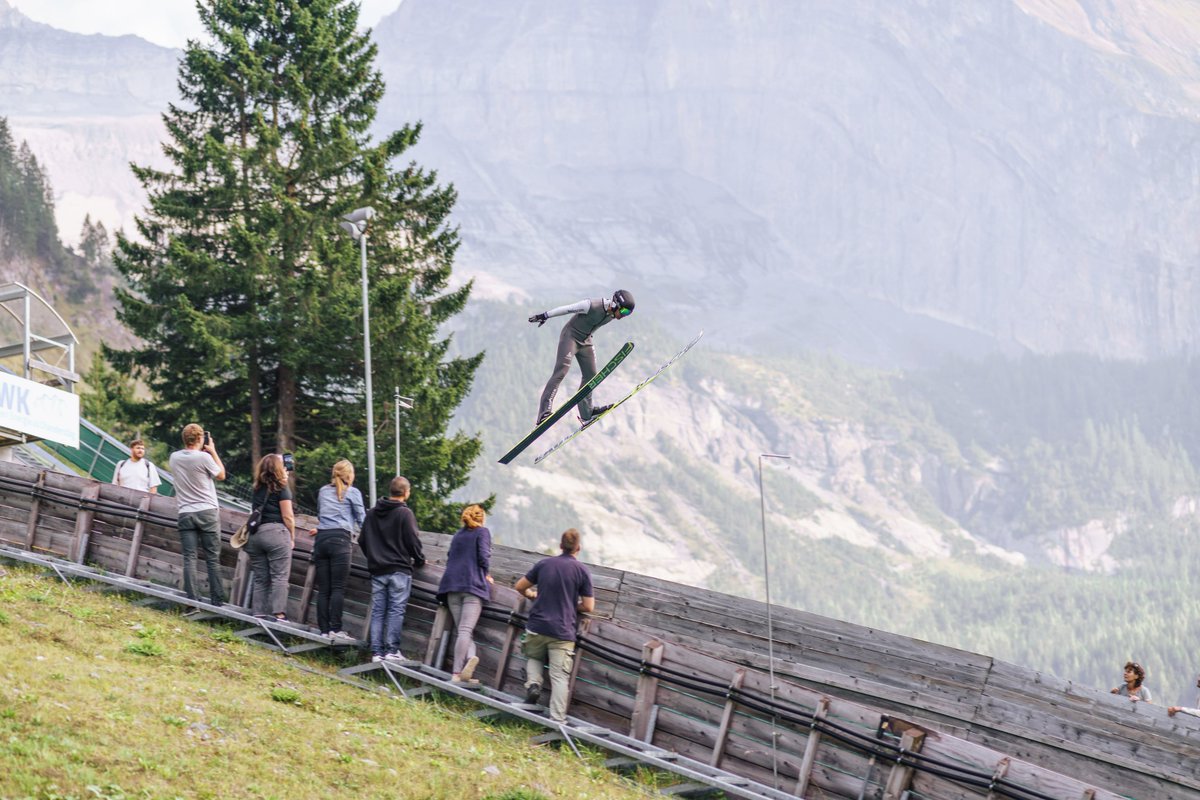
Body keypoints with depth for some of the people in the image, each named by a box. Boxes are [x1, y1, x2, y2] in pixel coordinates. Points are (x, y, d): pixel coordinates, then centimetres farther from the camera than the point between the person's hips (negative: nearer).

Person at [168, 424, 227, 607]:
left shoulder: (174, 458, 3)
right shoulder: (204, 457, -12)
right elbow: (221, 475, 3)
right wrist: (213, 451, 11)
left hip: (185, 513, 3)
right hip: (207, 512, -3)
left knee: (189, 558, 0)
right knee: (213, 558, 3)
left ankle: (192, 598, -7)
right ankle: (217, 600, 2)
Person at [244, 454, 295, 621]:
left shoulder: (257, 489, 14)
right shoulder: (281, 489, -3)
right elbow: (287, 516, -6)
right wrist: (292, 537, 4)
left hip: (255, 535, 6)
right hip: (276, 533, -6)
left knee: (260, 578, 8)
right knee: (279, 577, -6)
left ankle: (259, 613, 4)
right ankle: (278, 613, -13)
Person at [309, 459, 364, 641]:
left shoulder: (323, 492, 20)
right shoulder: (352, 493, 7)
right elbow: (361, 519, 9)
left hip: (321, 538, 5)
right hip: (340, 540, -5)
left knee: (323, 589, 2)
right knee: (338, 588, -10)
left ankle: (324, 629, -2)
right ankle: (335, 628, -19)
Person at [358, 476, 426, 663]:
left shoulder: (372, 513, 10)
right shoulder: (404, 513, -9)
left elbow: (362, 540, 15)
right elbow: (413, 541, -10)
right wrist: (419, 560, 6)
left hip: (377, 570, 5)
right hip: (399, 570, -5)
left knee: (377, 611, 6)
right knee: (396, 610, -4)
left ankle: (377, 651, 2)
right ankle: (392, 650, -10)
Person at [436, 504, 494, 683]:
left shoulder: (458, 535, 23)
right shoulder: (482, 532, 4)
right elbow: (484, 556, -8)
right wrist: (485, 574, 9)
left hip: (452, 586, 5)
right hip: (473, 585, -5)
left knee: (460, 630, 4)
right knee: (465, 630, -12)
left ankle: (469, 657, -22)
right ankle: (457, 672, -25)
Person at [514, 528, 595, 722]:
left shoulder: (543, 564, 5)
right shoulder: (582, 571, -4)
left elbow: (520, 586, 14)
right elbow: (588, 607, -3)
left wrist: (532, 594, 34)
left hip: (537, 627, 2)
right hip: (563, 632, -2)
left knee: (533, 657, 29)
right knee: (560, 676, -2)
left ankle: (533, 683, 2)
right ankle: (557, 720, -9)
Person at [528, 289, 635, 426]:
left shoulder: (612, 314, -4)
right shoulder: (592, 306, -28)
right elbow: (566, 309, -20)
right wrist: (544, 316, -13)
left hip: (586, 341, 8)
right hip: (571, 336, -8)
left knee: (590, 375, 9)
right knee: (561, 371, -19)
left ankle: (586, 414, 24)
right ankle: (544, 413, -27)